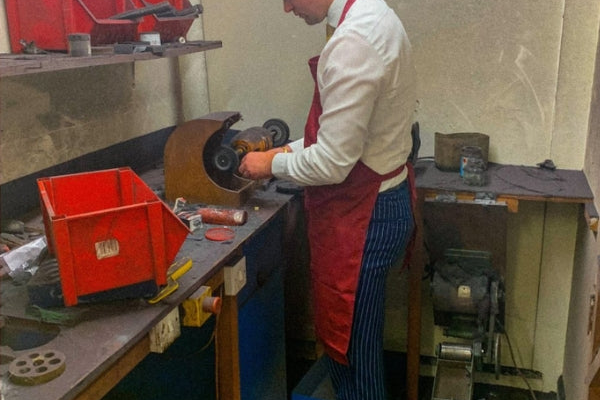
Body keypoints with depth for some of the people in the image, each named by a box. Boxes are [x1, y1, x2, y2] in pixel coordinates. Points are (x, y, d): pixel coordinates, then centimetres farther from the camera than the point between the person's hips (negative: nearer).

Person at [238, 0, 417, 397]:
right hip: (378, 202, 10)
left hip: (361, 217, -10)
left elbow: (332, 164, -24)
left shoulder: (353, 42, -25)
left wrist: (273, 164, -7)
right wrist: (291, 149, 10)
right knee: (358, 342, 25)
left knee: (350, 349, 10)